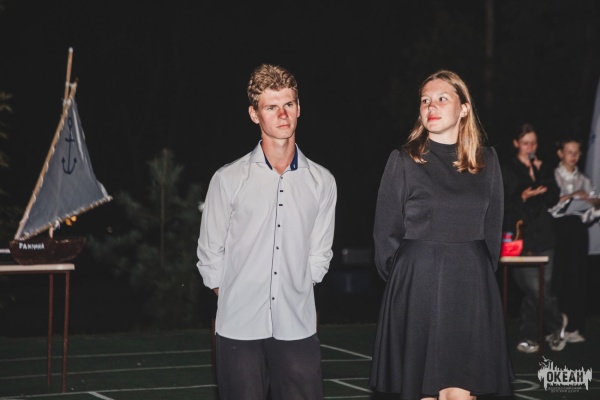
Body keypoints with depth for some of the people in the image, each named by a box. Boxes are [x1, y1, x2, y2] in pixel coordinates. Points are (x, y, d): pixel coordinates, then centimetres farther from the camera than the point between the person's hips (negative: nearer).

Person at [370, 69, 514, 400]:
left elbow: (492, 229, 13)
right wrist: (402, 279, 4)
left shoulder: (486, 161, 9)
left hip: (469, 286, 1)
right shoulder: (403, 160, 2)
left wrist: (478, 276, 9)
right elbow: (386, 231, 5)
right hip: (416, 286, -1)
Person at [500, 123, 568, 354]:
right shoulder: (507, 170, 2)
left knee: (532, 292, -1)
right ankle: (557, 323, 10)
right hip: (520, 237, -3)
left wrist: (540, 173, -5)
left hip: (543, 236, 3)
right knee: (535, 289, -10)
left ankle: (527, 338, 11)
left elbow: (553, 199, 3)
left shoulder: (545, 169, 14)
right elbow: (503, 205, -3)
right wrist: (523, 197, -20)